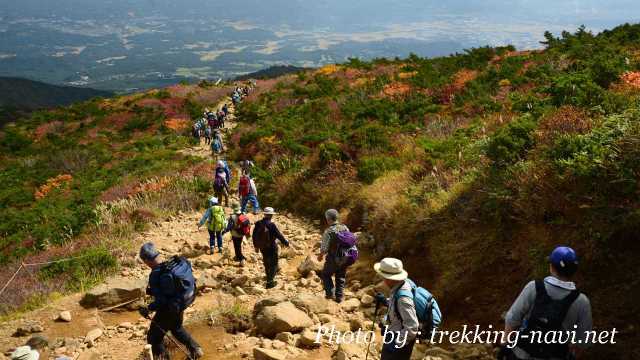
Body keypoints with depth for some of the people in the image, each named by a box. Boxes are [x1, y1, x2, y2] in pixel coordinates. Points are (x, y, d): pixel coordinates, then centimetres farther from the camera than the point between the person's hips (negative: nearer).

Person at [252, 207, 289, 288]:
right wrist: (285, 243, -4)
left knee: (266, 262, 27)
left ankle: (269, 276, 51)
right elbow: (279, 235, -19)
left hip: (262, 247, 6)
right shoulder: (271, 225, -25)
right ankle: (269, 282, 11)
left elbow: (254, 235, 2)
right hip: (271, 247, -6)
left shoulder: (258, 224, -8)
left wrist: (256, 246, 16)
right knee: (273, 264, 11)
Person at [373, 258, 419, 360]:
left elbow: (412, 328, -31)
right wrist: (385, 301, 2)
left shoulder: (403, 298, -36)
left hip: (400, 338, -9)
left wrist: (396, 343, -24)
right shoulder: (406, 282, -10)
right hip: (397, 334, 9)